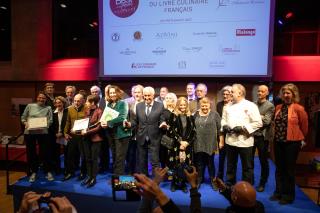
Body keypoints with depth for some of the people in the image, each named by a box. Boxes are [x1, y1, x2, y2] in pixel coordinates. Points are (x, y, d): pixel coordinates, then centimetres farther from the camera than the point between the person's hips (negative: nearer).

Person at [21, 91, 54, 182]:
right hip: (29, 132, 2)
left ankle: (48, 172, 18)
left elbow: (50, 121, -1)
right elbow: (23, 117, 9)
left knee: (45, 152, 3)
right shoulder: (30, 106, 7)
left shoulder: (48, 108, 4)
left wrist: (44, 125, -19)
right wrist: (25, 123, -10)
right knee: (31, 153, 11)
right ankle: (33, 172, 27)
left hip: (43, 133, -1)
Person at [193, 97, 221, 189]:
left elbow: (219, 128, -2)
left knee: (210, 163, 9)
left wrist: (220, 140, -2)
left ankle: (213, 180, 27)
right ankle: (199, 180, 25)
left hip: (210, 143, -2)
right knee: (199, 163, 10)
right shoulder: (196, 115, 7)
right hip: (199, 143, 2)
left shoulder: (214, 114, -2)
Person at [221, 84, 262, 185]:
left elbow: (258, 123, -12)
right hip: (230, 140, 5)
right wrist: (224, 126, -4)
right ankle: (229, 185, 34)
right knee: (230, 166, 18)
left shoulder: (250, 106, -8)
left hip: (244, 141, -5)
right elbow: (224, 119, 17)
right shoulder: (228, 106, 10)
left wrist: (243, 128, -19)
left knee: (247, 167, 9)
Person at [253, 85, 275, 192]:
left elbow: (267, 121, -15)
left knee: (263, 161, 10)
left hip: (262, 137, -3)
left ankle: (262, 183, 27)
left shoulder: (270, 106, -5)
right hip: (251, 135, 4)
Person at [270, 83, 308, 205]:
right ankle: (279, 192, 29)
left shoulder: (298, 108, -11)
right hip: (278, 142, 5)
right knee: (279, 169, 15)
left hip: (292, 142, -5)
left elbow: (304, 126, 0)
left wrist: (301, 139, 11)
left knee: (289, 170, 8)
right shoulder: (278, 107, 5)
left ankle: (288, 195, 25)